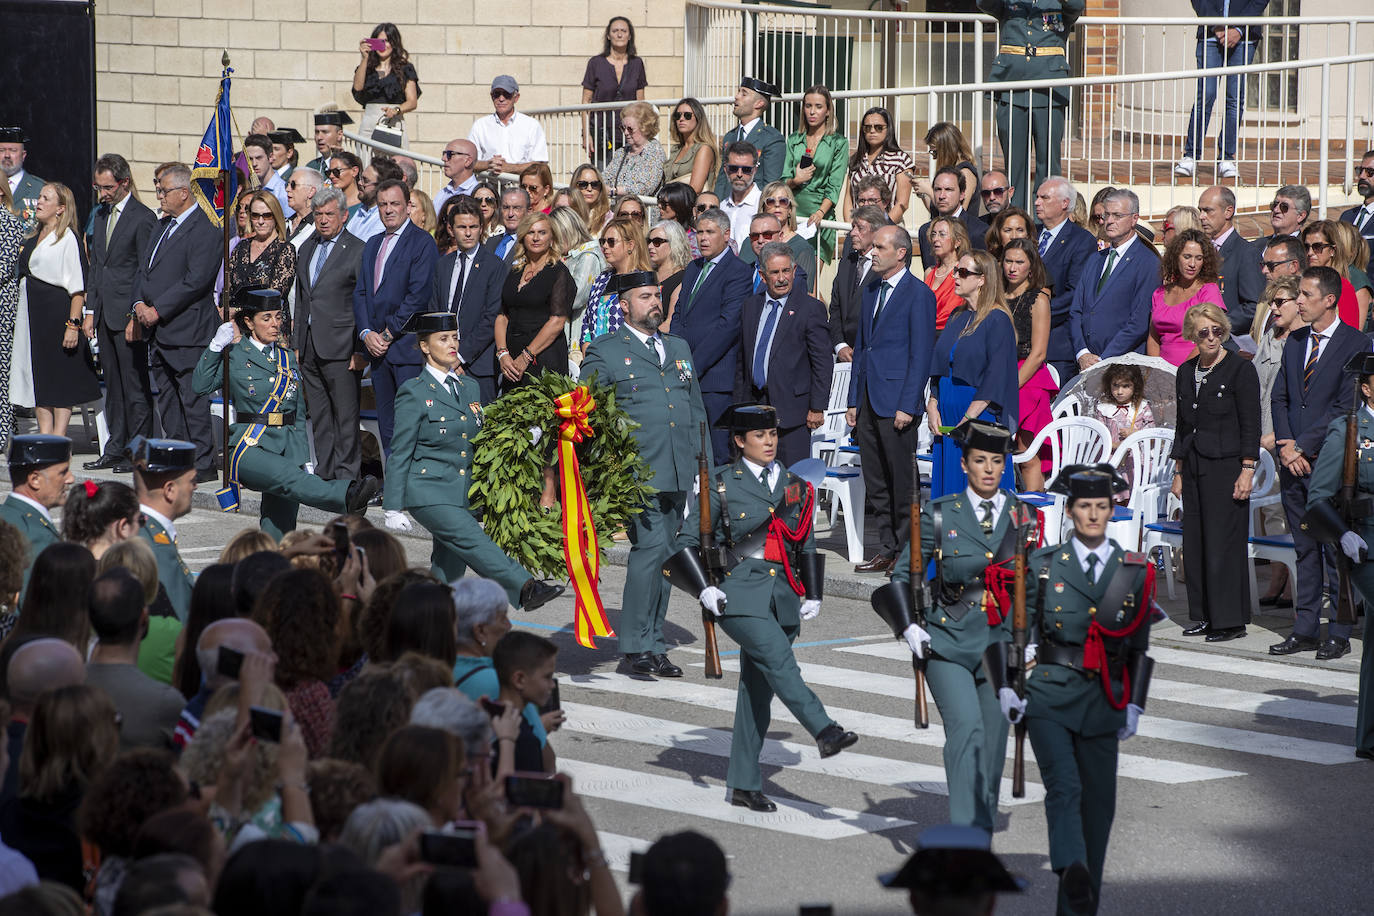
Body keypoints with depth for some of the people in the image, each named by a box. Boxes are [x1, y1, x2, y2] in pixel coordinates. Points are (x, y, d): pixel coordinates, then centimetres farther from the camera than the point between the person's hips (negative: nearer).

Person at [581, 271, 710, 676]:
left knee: (664, 554, 8)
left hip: (679, 473, 6)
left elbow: (696, 411, 23)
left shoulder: (679, 348, 20)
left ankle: (653, 644, 15)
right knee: (650, 545, -16)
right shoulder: (604, 353, 2)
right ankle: (636, 644, -9)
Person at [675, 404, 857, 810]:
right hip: (740, 595, -5)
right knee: (779, 661, -28)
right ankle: (825, 731, -42)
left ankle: (744, 784, 9)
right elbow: (688, 540, 2)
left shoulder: (795, 486, 14)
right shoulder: (723, 484, 2)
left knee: (758, 689, 5)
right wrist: (704, 589, -10)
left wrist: (812, 595, 12)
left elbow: (807, 547, 23)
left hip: (782, 597, 5)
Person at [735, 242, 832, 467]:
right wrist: (739, 403, 13)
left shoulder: (811, 308, -5)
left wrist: (817, 408, -10)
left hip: (792, 410, -5)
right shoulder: (751, 306, 12)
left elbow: (823, 362, -6)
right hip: (753, 405, 5)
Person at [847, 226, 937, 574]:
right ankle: (887, 550, 17)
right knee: (876, 483, 10)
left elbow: (921, 355, -12)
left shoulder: (919, 294, -9)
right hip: (869, 401, 8)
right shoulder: (871, 290, 15)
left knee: (901, 482, -2)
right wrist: (854, 400, 15)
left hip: (896, 402, -8)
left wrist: (907, 406, -16)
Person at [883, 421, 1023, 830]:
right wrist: (909, 627, -5)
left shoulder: (1024, 515, 5)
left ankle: (983, 828, 21)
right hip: (948, 643, -2)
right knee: (966, 727, -19)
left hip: (1003, 645, 2)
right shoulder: (939, 514, 0)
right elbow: (902, 574, 7)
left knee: (993, 735, 5)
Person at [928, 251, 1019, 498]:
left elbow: (996, 376, -15)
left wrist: (970, 417, -18)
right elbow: (939, 368, 16)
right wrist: (932, 405, 3)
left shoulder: (997, 320, -10)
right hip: (948, 418, 8)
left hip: (981, 414, -8)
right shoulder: (956, 318, 14)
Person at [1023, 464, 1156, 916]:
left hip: (1103, 700, 2)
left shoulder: (1135, 572, 6)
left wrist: (1134, 706, 5)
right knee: (1063, 788, -21)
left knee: (1097, 803, 4)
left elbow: (1138, 646, 10)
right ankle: (1072, 870, -42)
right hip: (1049, 696, -2)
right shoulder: (1044, 565, 4)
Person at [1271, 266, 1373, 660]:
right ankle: (1305, 629, 14)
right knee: (1304, 548, 10)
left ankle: (1338, 634, 1)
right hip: (1294, 460, 6)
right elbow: (1280, 396, 14)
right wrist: (1285, 445, -1)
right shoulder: (1295, 341, 14)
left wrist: (1303, 447, -13)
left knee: (1336, 549, -3)